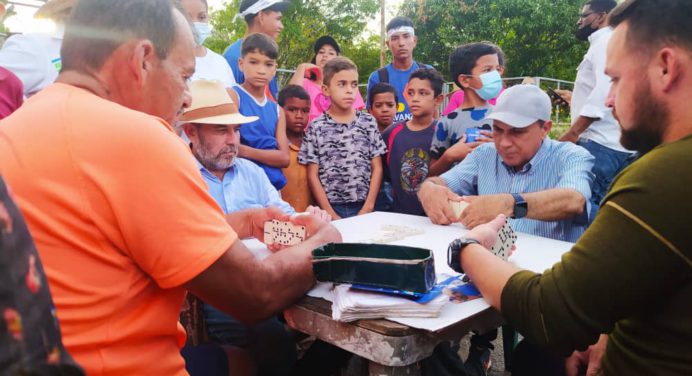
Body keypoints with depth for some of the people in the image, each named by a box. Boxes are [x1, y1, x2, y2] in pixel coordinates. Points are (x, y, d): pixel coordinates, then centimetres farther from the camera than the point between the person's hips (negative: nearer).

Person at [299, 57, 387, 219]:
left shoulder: (368, 122, 3)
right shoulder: (316, 127, -2)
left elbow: (377, 168, 4)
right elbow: (312, 175, -2)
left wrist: (368, 207, -4)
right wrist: (330, 213, -7)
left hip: (363, 208, 2)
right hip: (330, 208, -1)